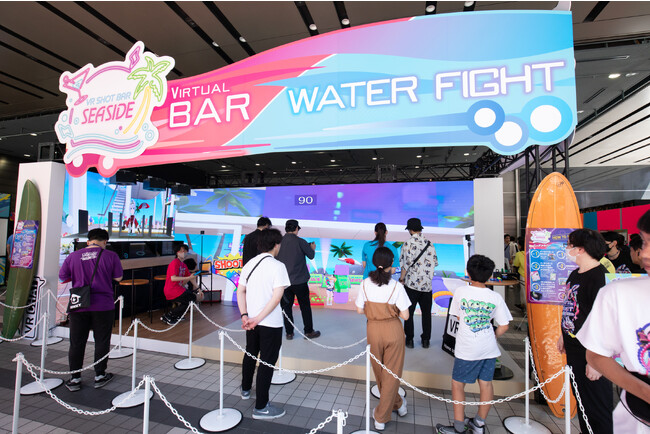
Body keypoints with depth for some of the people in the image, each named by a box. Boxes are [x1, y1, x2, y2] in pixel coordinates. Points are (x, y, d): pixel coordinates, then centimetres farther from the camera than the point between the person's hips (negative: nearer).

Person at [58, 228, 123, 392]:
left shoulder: (73, 256, 2)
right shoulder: (111, 255, -5)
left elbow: (62, 277, 9)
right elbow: (118, 277, 0)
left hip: (78, 305, 2)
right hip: (103, 305, -2)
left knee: (76, 343, 13)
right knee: (102, 341, 10)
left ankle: (75, 379, 21)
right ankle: (99, 376, 19)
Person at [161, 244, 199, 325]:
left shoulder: (183, 265, 14)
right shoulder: (174, 263, -14)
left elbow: (190, 277, 16)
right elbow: (173, 278, -25)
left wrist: (199, 289, 14)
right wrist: (188, 278, -25)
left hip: (178, 288, 9)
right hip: (172, 290, -9)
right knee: (192, 299, -10)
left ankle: (177, 316, 16)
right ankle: (167, 316, -3)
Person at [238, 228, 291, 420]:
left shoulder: (249, 264, 3)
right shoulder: (278, 266, -17)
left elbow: (240, 292, 4)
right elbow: (277, 297, -23)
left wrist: (245, 315, -1)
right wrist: (258, 318, -18)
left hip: (251, 321, 7)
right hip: (271, 323, -7)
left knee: (250, 354, 26)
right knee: (267, 362, 6)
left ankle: (246, 389, 47)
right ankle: (261, 407, 17)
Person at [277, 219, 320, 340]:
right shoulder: (300, 242, -13)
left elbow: (277, 258, 9)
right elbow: (311, 255, -3)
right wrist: (313, 247, 18)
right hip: (299, 280, -3)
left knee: (286, 306, 14)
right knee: (305, 306, 11)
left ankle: (289, 333, 19)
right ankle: (309, 332, 21)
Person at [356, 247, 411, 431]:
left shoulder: (365, 284, -10)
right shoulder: (396, 286, -17)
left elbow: (360, 310, -3)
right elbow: (405, 315, -13)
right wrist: (392, 310, 5)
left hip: (373, 330, 2)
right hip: (393, 330, -2)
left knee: (379, 372, 24)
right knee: (392, 373, 15)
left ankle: (396, 404, 46)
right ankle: (381, 417, 25)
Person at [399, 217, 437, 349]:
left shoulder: (408, 243, -12)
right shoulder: (429, 243, 1)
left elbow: (406, 264, -14)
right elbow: (434, 262, 5)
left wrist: (401, 278, -1)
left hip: (412, 283, -4)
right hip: (427, 283, 4)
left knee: (409, 312, 9)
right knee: (426, 312, 15)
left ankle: (409, 339, 15)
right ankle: (426, 340, 22)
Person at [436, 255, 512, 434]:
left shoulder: (460, 291, -10)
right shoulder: (496, 297, -4)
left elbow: (458, 316, 2)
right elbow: (504, 326, -1)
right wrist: (492, 337, 16)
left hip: (467, 348, -4)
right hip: (489, 348, 4)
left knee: (457, 384, 9)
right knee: (486, 383, 16)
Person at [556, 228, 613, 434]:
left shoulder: (599, 277, -22)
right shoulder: (575, 274, 6)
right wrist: (563, 335, 23)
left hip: (590, 354, -8)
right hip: (573, 350, 9)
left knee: (598, 408, 8)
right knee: (582, 401, 22)